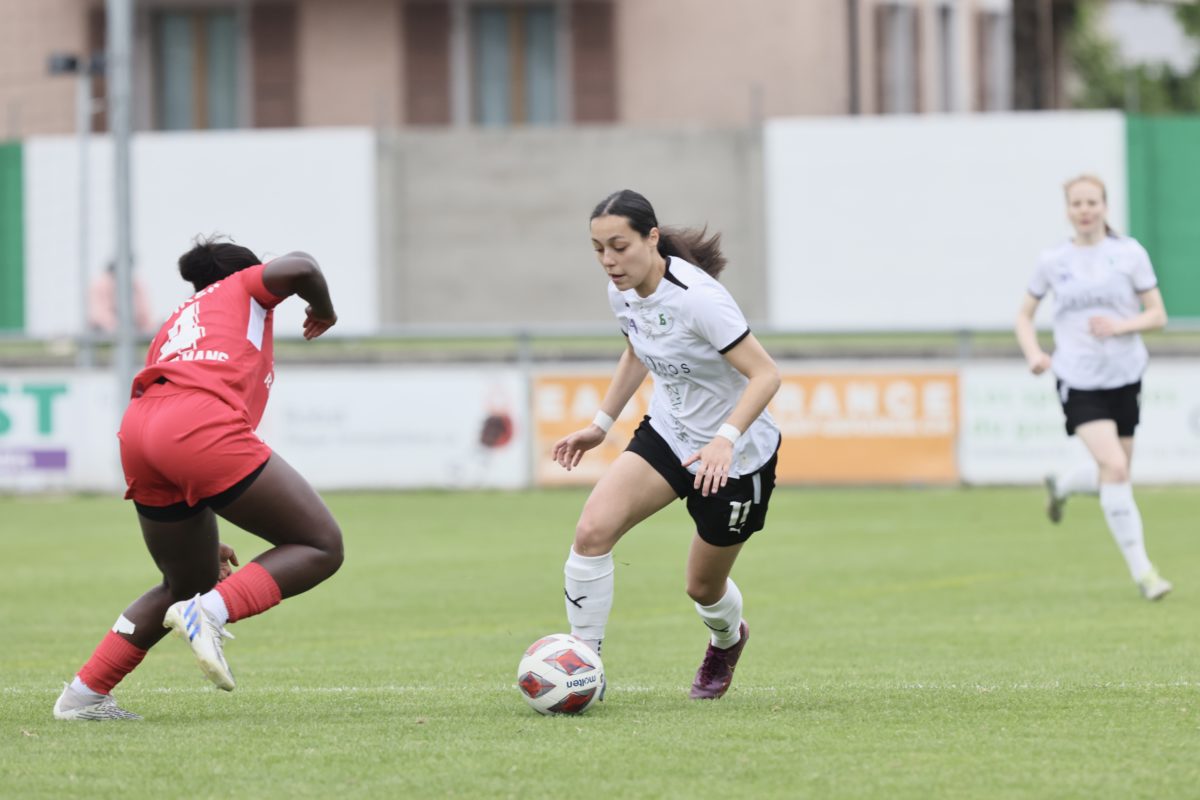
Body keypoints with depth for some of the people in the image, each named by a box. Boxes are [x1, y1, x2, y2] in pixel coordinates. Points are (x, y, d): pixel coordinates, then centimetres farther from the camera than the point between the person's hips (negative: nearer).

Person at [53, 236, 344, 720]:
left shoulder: (174, 326, 39)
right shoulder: (242, 289, 25)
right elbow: (298, 267, 0)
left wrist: (202, 541, 42)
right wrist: (324, 310, 23)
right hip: (204, 425, -7)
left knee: (190, 584, 25)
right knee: (322, 547, 0)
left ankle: (84, 694, 18)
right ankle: (211, 611, -19)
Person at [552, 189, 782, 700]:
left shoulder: (696, 298, -29)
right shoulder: (623, 292, -6)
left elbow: (765, 374, -29)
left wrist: (726, 439, -41)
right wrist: (601, 423, 13)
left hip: (736, 456, -6)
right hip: (668, 432, 6)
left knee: (703, 587, 11)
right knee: (592, 530, -19)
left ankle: (727, 640, 49)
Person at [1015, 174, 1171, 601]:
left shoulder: (1130, 253, 0)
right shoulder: (1052, 261, 1)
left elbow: (1157, 315, 1)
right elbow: (1025, 315, 13)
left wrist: (1121, 325, -18)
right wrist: (1034, 353, -6)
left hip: (1124, 375, 2)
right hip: (1078, 379, -2)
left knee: (1113, 473, 11)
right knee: (1115, 468, -19)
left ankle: (1060, 486, 45)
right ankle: (1140, 570, -14)